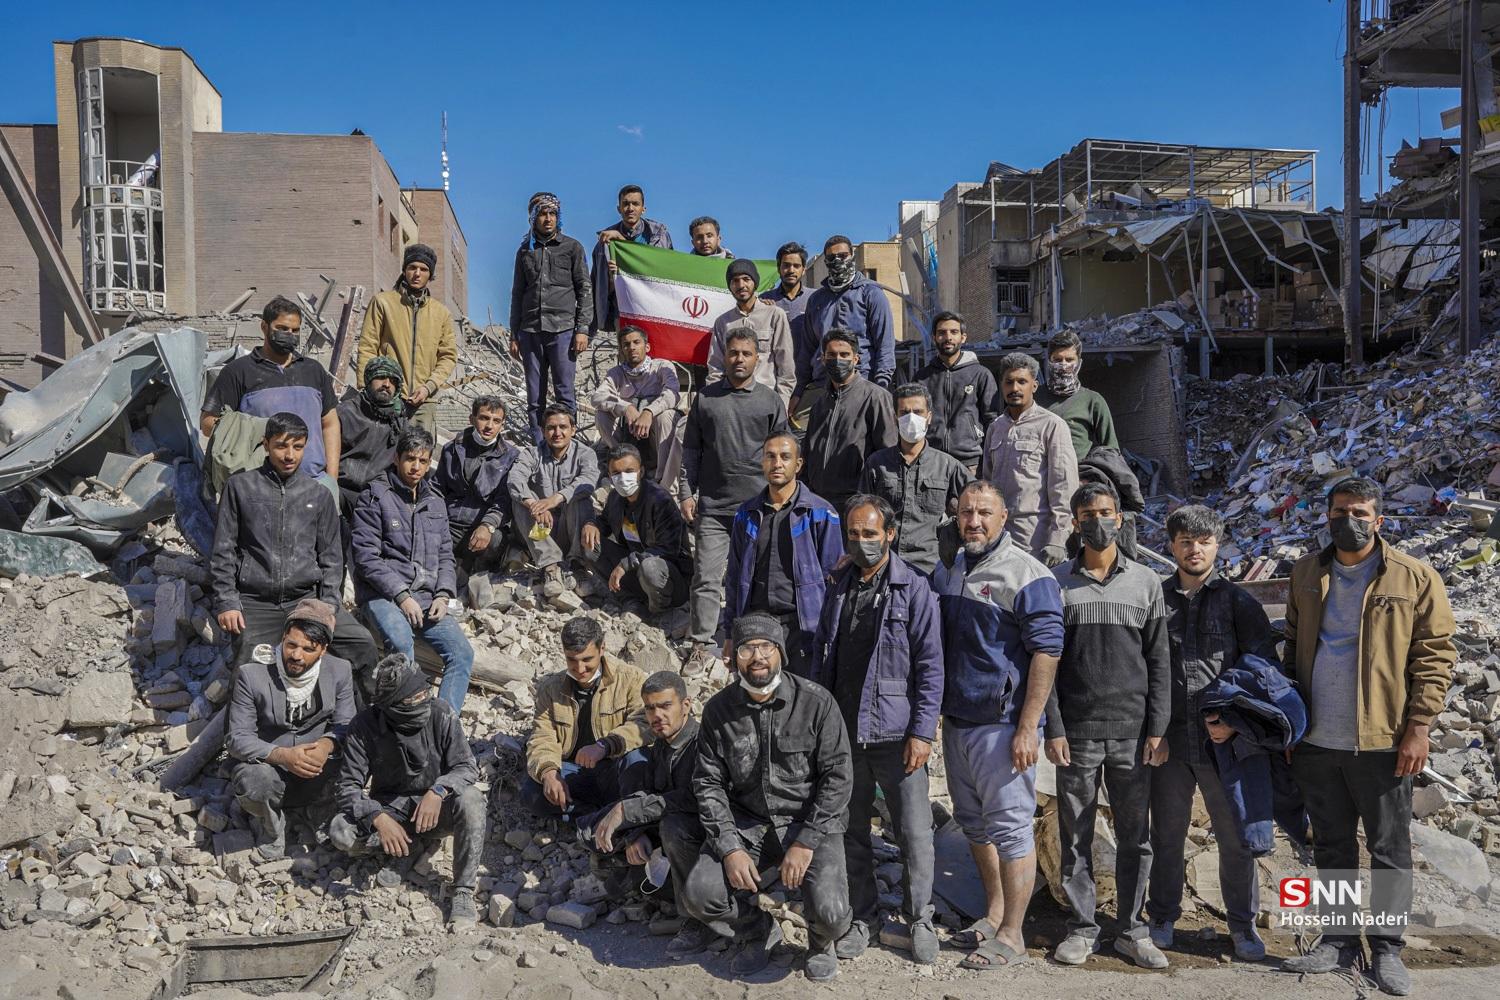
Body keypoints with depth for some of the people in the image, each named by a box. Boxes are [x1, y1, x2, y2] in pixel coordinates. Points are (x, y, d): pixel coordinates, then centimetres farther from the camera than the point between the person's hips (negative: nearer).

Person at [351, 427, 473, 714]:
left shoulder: (435, 501, 19)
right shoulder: (375, 497, 0)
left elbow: (445, 553, 18)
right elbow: (367, 557, -8)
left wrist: (443, 594, 0)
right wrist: (401, 596, -15)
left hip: (427, 597, 6)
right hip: (383, 594, -5)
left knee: (462, 653, -14)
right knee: (401, 641, -35)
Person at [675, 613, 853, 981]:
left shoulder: (816, 702, -12)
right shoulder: (719, 710, -3)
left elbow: (838, 776, -10)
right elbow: (709, 784, -1)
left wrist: (806, 843, -17)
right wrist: (729, 848, -12)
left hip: (810, 821, -3)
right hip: (746, 823, 3)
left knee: (829, 911, -25)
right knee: (697, 895, -17)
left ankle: (821, 943, 17)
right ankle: (759, 932, 17)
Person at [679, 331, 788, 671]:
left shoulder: (771, 401, 4)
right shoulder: (705, 398, 7)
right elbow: (691, 449, 10)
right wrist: (686, 493, 4)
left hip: (758, 505, 0)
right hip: (712, 505, 1)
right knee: (706, 577, 0)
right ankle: (702, 643, 8)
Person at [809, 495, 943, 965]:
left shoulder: (914, 589, -6)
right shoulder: (838, 590, 10)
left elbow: (930, 667, -8)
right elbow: (821, 659, 16)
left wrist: (922, 732, -13)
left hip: (896, 733, -4)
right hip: (843, 732, 5)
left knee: (914, 832, 1)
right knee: (850, 831, 12)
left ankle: (919, 918, 20)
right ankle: (861, 917, 27)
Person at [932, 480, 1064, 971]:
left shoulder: (1027, 575, -12)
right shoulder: (946, 570, 9)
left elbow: (1047, 652, -16)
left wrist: (1027, 729, -19)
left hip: (1002, 725, -7)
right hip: (955, 721, 7)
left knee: (1009, 827, 1)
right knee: (974, 823, 17)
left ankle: (1011, 935, 12)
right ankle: (994, 914, 33)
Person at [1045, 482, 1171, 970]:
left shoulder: (1146, 582, 6)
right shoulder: (1057, 584, 2)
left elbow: (1158, 660, 5)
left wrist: (1157, 729, -1)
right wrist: (1053, 728, -6)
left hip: (1133, 732, 1)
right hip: (1077, 733, -1)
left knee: (1135, 837, 7)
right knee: (1076, 837, 6)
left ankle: (1132, 930, 19)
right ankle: (1082, 928, 17)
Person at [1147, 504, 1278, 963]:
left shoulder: (1238, 601, 3)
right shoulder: (1155, 598, 6)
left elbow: (1264, 663, 1)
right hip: (1168, 738, 1)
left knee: (1236, 837, 6)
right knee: (1167, 835, 12)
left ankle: (1243, 924, 22)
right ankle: (1162, 917, 27)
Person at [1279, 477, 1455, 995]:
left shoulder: (1415, 578, -4)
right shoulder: (1307, 573, 8)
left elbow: (1435, 655, -6)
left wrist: (1418, 728, -12)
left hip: (1381, 740, -4)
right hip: (1316, 741, 4)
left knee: (1389, 848, 7)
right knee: (1331, 846, 13)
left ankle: (1387, 947, 19)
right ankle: (1339, 940, 25)